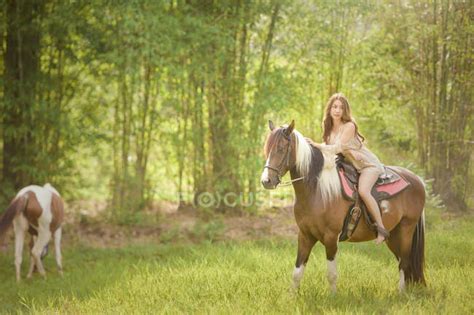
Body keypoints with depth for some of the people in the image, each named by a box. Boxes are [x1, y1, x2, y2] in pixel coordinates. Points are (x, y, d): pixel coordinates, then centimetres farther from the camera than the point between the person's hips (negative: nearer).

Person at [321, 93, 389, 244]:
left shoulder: (349, 126, -19)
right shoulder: (329, 127, 3)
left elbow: (338, 148, -26)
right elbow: (328, 147, 3)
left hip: (369, 165, -9)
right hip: (350, 166, 9)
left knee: (363, 190, -32)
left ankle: (381, 229, -25)